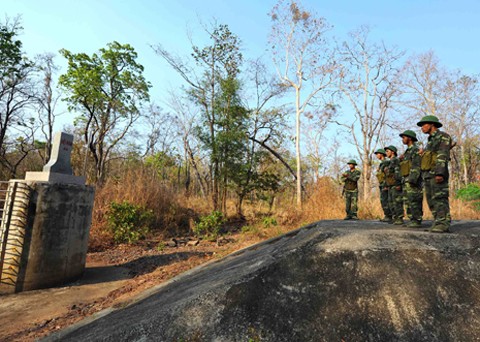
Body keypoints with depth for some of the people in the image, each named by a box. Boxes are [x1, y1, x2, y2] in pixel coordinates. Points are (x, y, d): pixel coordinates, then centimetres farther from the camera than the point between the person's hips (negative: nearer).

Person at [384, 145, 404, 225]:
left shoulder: (396, 160, -7)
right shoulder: (390, 162, 22)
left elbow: (398, 173, -16)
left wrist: (398, 184, -23)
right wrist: (387, 186, 20)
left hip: (396, 186, -10)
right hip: (390, 186, 10)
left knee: (397, 202, -8)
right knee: (391, 203, 9)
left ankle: (400, 219, -5)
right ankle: (395, 218, 13)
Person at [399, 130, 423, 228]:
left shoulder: (415, 150, -8)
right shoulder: (407, 151, 22)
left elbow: (416, 167, -17)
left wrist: (412, 180, -24)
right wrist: (403, 180, 20)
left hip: (412, 181, -10)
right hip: (406, 181, 10)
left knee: (414, 201, -9)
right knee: (407, 201, 9)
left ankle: (417, 221, -5)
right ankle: (412, 220, 14)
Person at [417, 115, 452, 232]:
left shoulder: (443, 136, -1)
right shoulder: (430, 140, 26)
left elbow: (442, 156, -14)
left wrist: (440, 173, -23)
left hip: (437, 174, -9)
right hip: (428, 174, 9)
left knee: (440, 199, -11)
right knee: (431, 200, 6)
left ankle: (444, 224, -10)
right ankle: (437, 222, 9)